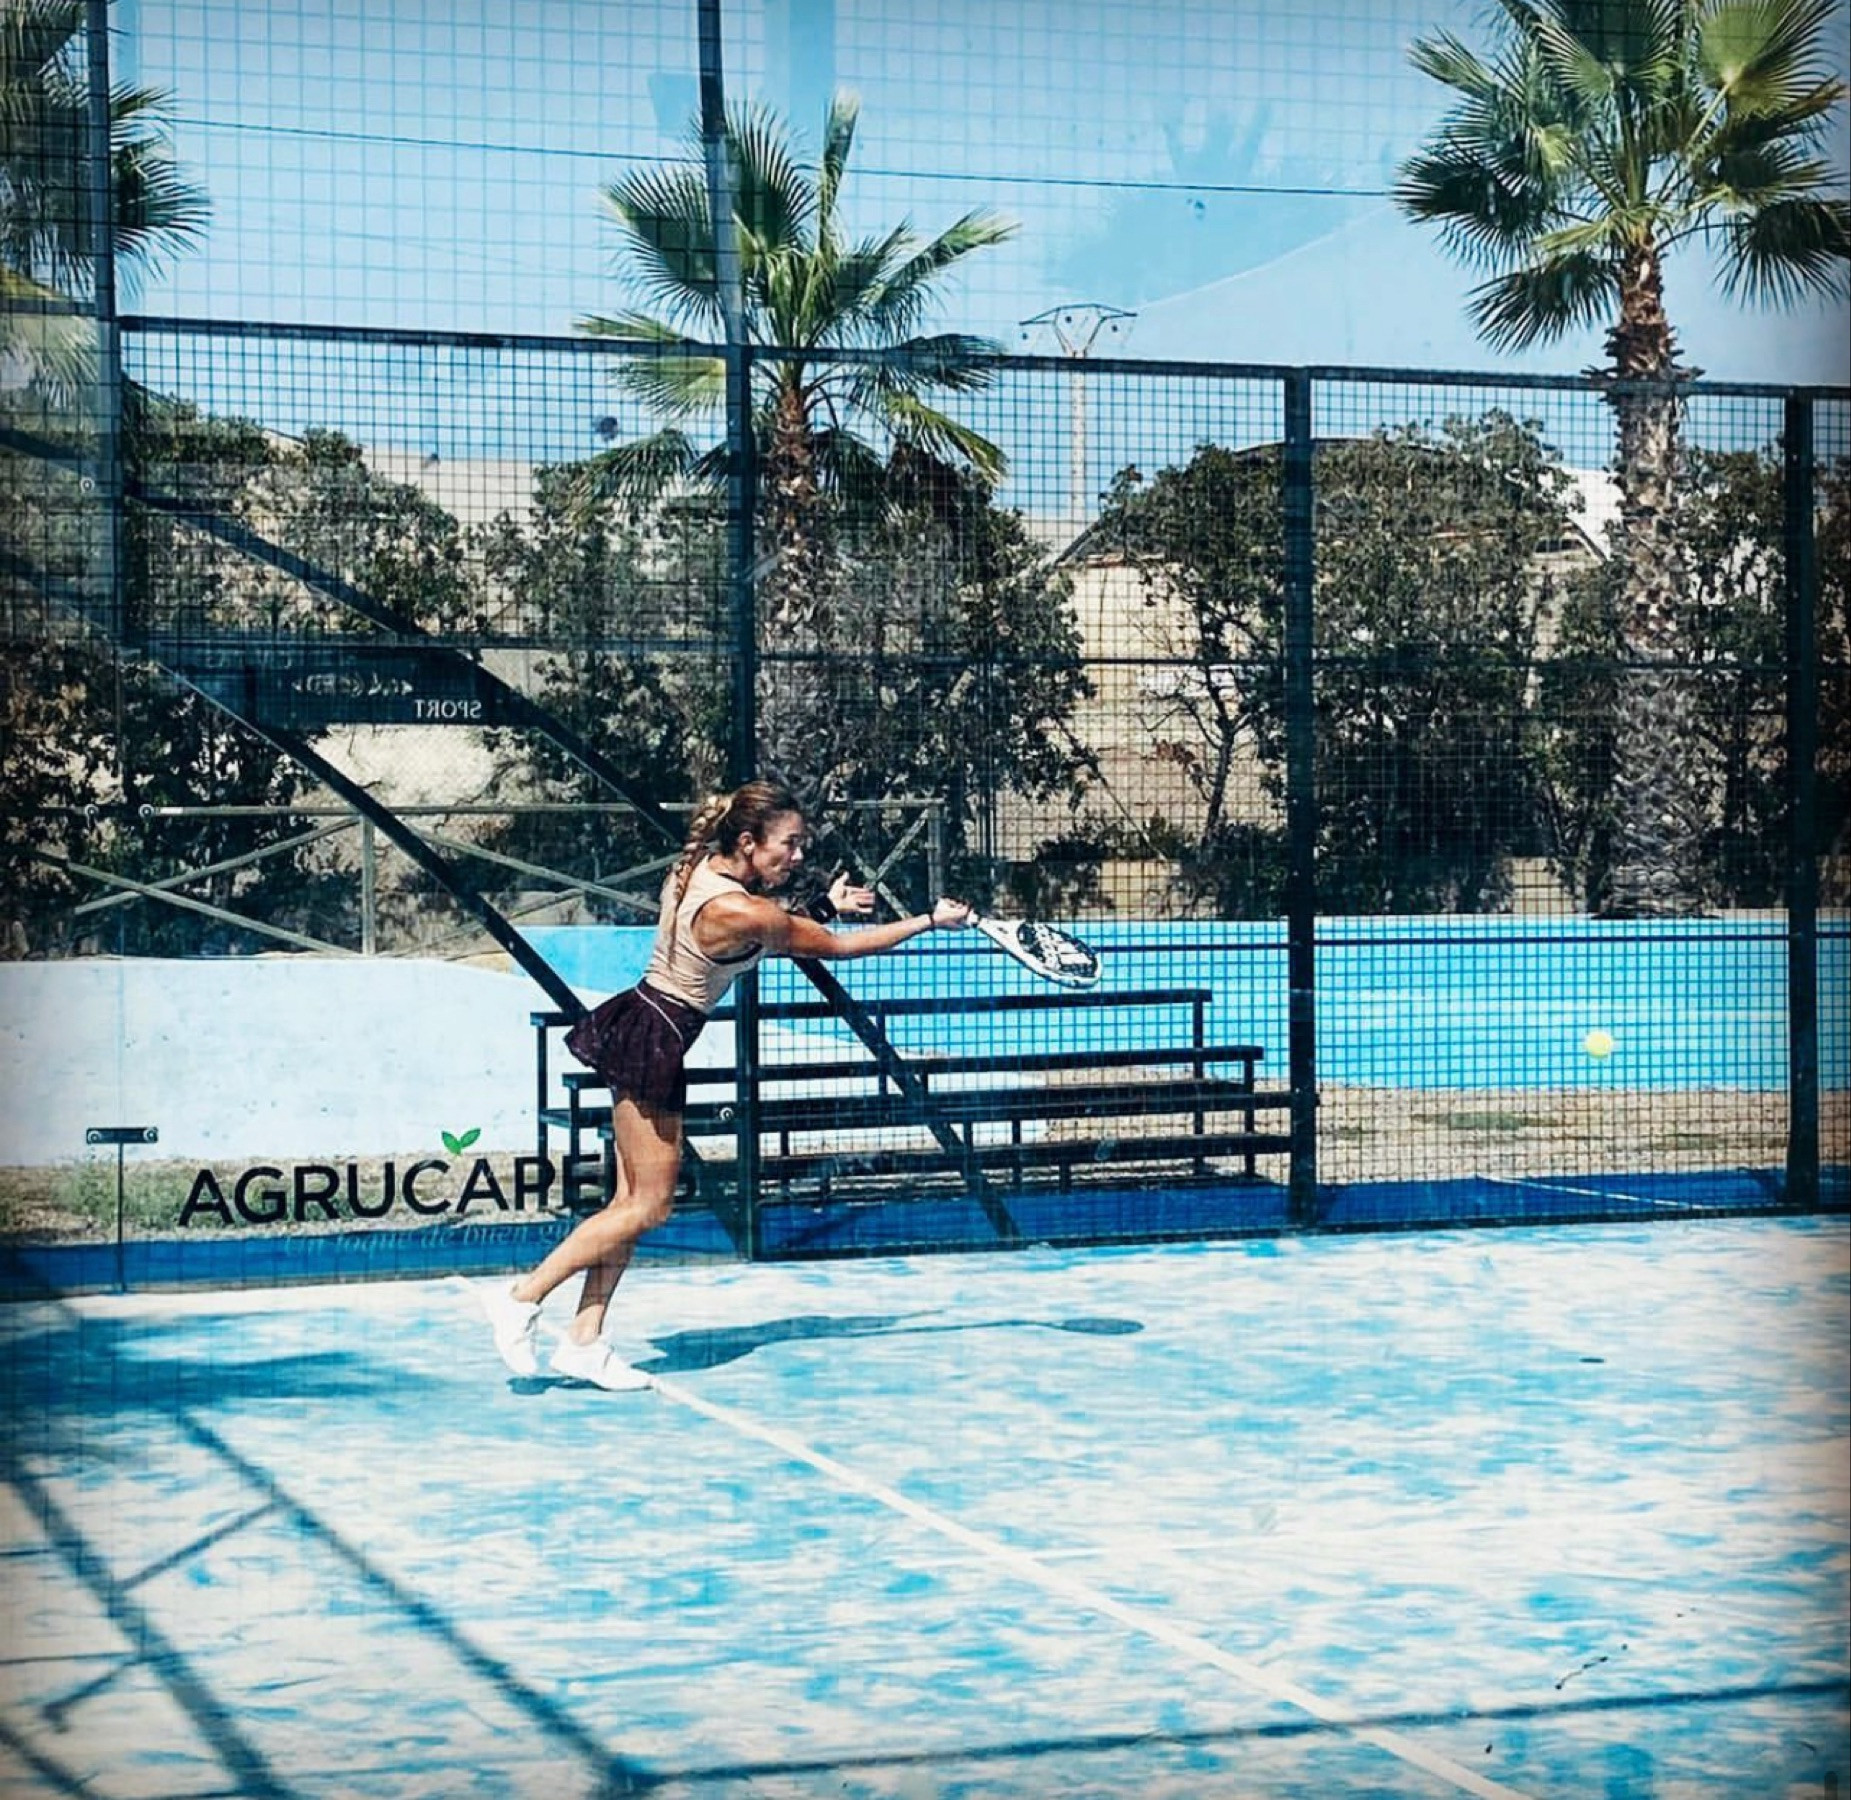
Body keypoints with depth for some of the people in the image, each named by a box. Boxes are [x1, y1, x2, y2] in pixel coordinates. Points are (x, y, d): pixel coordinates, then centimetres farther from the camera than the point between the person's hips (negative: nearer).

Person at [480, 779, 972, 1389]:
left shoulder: (697, 868, 2)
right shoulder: (741, 913, -24)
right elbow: (840, 948, -13)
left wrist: (827, 905, 14)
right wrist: (930, 922, -4)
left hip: (640, 1026, 10)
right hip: (654, 1042, -10)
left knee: (633, 1198, 11)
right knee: (648, 1206, -1)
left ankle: (584, 1341, 13)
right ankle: (521, 1298, 3)